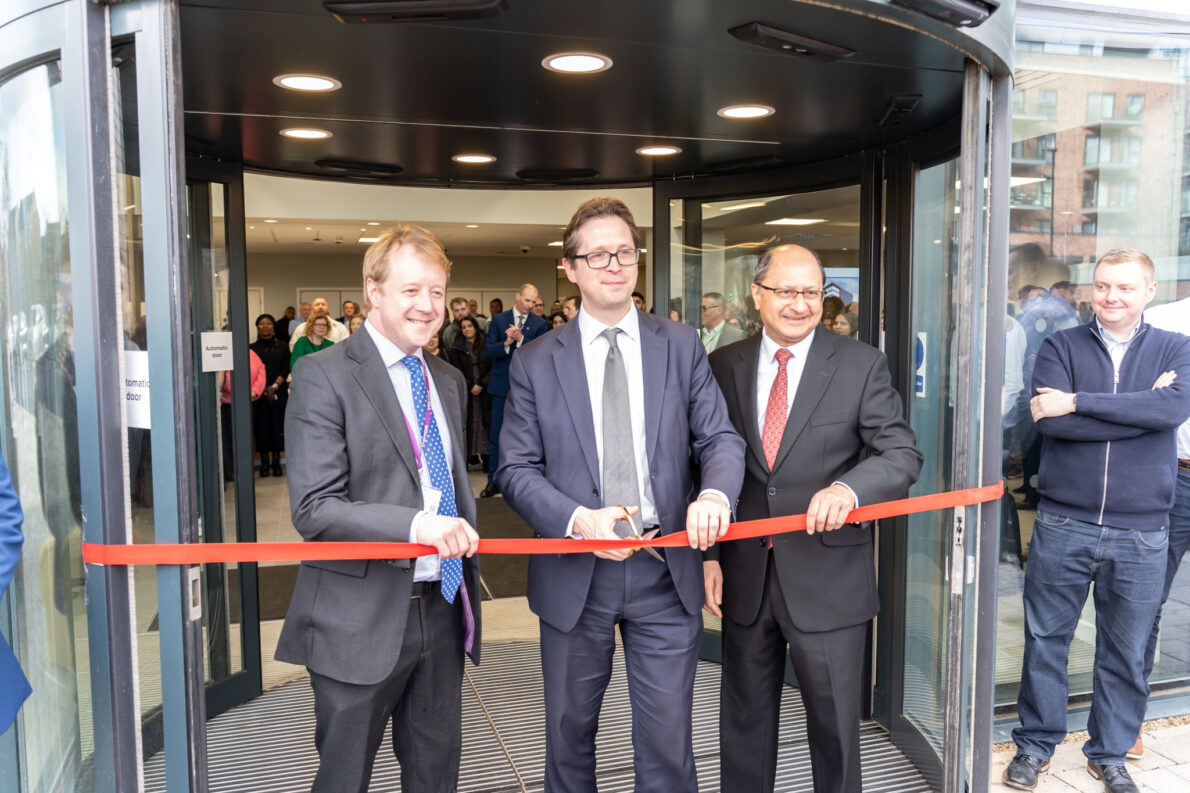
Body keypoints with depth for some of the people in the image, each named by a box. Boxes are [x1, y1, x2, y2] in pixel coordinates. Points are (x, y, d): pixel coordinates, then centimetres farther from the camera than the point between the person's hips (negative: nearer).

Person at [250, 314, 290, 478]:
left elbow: (286, 369, 0)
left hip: (278, 392, 0)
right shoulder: (252, 348, 8)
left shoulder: (282, 347, 8)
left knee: (278, 425, -2)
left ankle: (276, 461, 3)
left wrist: (275, 386, -12)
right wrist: (263, 389, -10)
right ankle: (264, 462, 3)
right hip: (259, 393, 0)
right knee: (262, 427, -2)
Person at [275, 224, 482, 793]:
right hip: (361, 619, -6)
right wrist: (416, 524, -31)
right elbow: (314, 510, -19)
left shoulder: (449, 381, 11)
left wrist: (464, 559, 11)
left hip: (441, 610, 6)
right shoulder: (322, 376, -11)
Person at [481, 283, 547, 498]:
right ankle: (494, 480, 14)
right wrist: (506, 344, -22)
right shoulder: (498, 319, 3)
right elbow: (488, 351, -3)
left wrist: (520, 339, -20)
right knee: (496, 434, 4)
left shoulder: (539, 324, 2)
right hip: (502, 384, 1)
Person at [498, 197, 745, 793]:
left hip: (667, 570, 0)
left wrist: (715, 495, -23)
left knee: (668, 742, 10)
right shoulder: (535, 363, 0)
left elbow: (720, 438, 0)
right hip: (574, 574, 0)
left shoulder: (681, 347, 3)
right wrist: (578, 520, -21)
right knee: (569, 735, 18)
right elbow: (516, 469, -3)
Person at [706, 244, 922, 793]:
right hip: (745, 575, 3)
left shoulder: (862, 365, -5)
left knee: (834, 722, 13)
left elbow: (903, 454, -9)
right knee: (744, 717, 19)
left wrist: (848, 486, -30)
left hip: (828, 577, -2)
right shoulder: (723, 366, 2)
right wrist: (708, 552, 2)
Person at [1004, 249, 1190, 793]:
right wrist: (1141, 408, -13)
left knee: (1126, 652, 13)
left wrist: (1077, 402, -18)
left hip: (1141, 533, 1)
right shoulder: (1061, 346, 2)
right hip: (1062, 524, 0)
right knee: (1045, 639, 9)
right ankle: (1036, 744, 27)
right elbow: (1049, 421, -14)